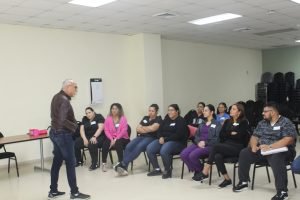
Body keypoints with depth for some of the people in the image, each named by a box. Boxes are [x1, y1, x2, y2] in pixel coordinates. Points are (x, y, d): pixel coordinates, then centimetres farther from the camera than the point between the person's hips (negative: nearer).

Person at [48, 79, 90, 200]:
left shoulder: (56, 97, 12)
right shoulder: (64, 100, -19)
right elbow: (63, 120, -28)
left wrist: (72, 123, 6)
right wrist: (74, 126, -12)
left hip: (55, 133, 10)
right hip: (63, 134, -10)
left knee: (57, 162, 14)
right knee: (70, 163, -2)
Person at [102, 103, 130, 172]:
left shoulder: (123, 118, 2)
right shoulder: (108, 119, 8)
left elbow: (124, 131, -8)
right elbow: (106, 130, 0)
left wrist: (116, 139, -18)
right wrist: (111, 139, -15)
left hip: (122, 138, -2)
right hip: (111, 138, 2)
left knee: (118, 143, -34)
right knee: (105, 144, -27)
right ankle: (104, 163, -18)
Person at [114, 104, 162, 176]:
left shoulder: (158, 119, 5)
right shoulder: (145, 118, 24)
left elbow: (152, 128, -13)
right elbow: (138, 129, 15)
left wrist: (143, 128, 4)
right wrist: (148, 129, -2)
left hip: (151, 138, -5)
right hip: (141, 136, 6)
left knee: (139, 147, -35)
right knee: (128, 147, -24)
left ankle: (123, 164, -38)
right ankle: (124, 167, -34)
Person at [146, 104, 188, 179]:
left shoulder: (181, 121, -4)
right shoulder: (166, 120, 18)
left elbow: (178, 135, -15)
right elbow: (160, 130, 14)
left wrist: (165, 139, -18)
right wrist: (161, 137, -9)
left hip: (177, 142, -7)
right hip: (163, 140, 7)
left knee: (164, 151, -36)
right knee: (149, 149, -16)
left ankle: (168, 171, -13)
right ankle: (157, 169, -3)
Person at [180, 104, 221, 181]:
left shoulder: (217, 124, 4)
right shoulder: (202, 124, 25)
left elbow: (217, 138, -8)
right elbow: (197, 135, 18)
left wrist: (205, 143, -16)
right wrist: (198, 142, -5)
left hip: (209, 146, -6)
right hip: (199, 144, 6)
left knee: (193, 155, -31)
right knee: (183, 154, -20)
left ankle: (202, 171, -3)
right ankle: (196, 170, 1)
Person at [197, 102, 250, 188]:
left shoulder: (243, 122, 3)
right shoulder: (227, 121, 20)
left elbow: (239, 136, -10)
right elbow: (221, 135, 11)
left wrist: (228, 135, 1)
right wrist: (231, 134, -1)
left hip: (237, 147, -5)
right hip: (226, 146, 5)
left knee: (216, 146, -29)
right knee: (217, 156, -29)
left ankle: (205, 172, -24)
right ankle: (227, 179, -19)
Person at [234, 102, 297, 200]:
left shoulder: (286, 122, -9)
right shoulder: (262, 123, 12)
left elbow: (289, 140, -21)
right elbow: (254, 136, 12)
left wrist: (270, 146, -29)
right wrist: (254, 146, -12)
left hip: (281, 150, -6)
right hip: (262, 149, 7)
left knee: (276, 158, -39)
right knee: (244, 153, -9)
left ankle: (282, 191, -34)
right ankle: (243, 182, 5)